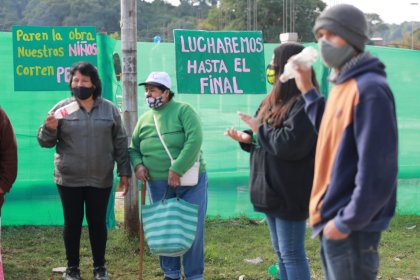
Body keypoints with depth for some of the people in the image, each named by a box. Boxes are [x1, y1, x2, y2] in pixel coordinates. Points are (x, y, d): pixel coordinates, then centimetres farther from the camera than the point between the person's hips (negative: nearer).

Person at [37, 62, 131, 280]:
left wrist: (124, 172, 4)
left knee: (98, 222, 8)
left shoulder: (109, 109, 3)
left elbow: (120, 143, 7)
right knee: (72, 223, 7)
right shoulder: (62, 108, 0)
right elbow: (45, 141, 3)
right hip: (69, 179, 0)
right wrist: (49, 128, -19)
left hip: (100, 179, 1)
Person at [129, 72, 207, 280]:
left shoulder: (183, 111, -7)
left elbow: (194, 140, -20)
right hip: (158, 184, 4)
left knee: (192, 229, 1)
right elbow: (133, 149, 18)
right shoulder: (144, 119, 9)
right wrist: (137, 164, -4)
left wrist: (177, 170, -24)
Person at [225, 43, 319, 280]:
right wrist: (248, 138, -1)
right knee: (281, 252, 16)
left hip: (290, 193, -10)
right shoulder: (278, 100, 14)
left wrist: (259, 128, -13)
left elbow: (290, 144, -27)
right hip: (273, 190, 10)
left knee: (292, 254, -3)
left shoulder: (304, 103, -17)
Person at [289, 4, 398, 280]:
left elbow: (376, 169, -22)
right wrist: (308, 92, 16)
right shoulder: (344, 85, 12)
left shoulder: (369, 89, -18)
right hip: (333, 218, 10)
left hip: (351, 226, -10)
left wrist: (347, 222, -19)